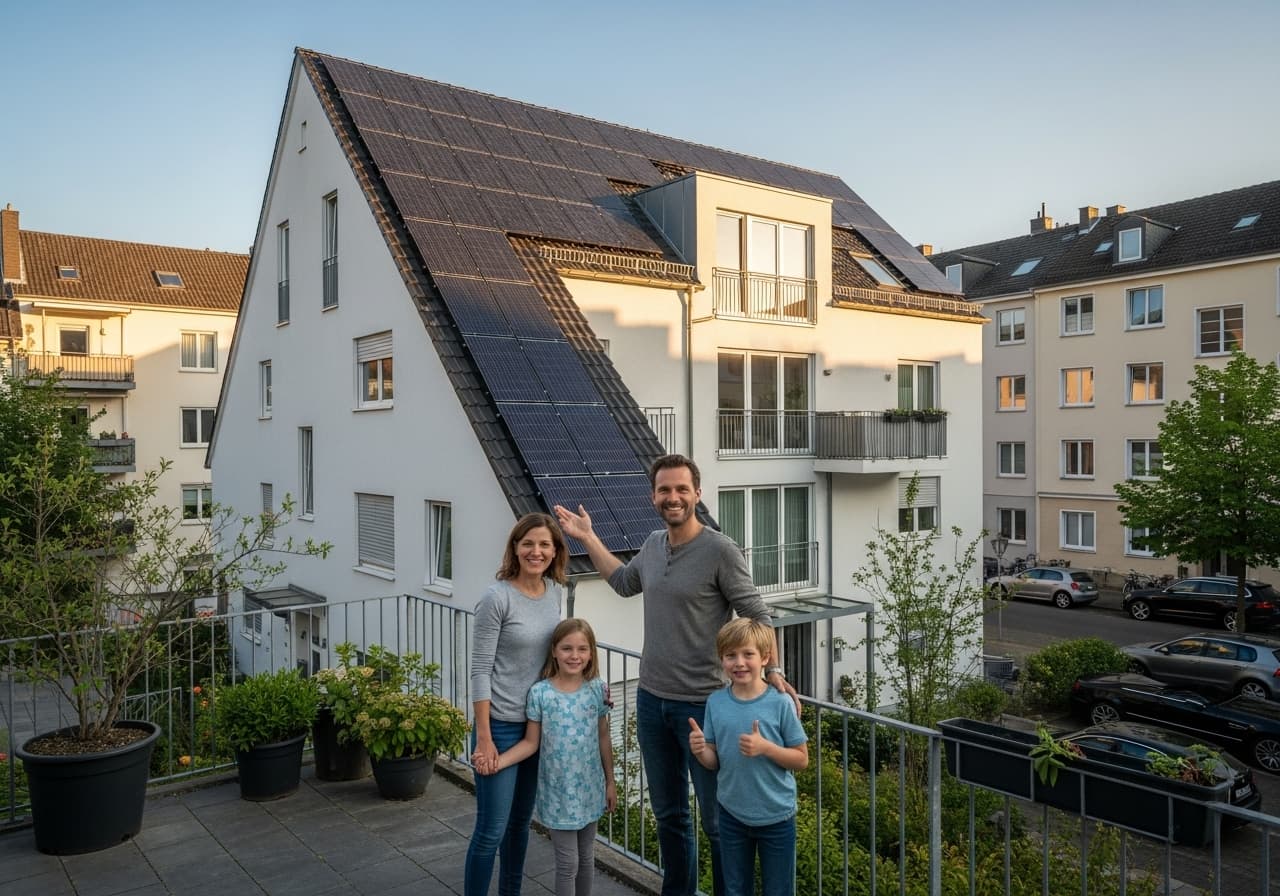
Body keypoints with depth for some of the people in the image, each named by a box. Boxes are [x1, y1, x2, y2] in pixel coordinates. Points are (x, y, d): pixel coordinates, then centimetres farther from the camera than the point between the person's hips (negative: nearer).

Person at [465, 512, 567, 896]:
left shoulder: (555, 591, 1)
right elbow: (479, 671, -16)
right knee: (492, 829, 1)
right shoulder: (497, 597, -18)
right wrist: (483, 738, -16)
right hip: (501, 725, -6)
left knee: (521, 819, 20)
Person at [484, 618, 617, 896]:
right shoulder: (540, 693, -13)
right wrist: (497, 761, -21)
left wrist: (610, 782, 8)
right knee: (568, 863, 5)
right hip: (558, 793, -3)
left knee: (586, 857, 17)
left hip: (590, 789, 3)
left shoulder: (597, 689, -5)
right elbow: (531, 743, -7)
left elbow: (604, 738, 4)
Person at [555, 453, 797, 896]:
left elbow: (757, 615, -10)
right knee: (668, 814, 20)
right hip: (651, 700, 6)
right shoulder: (652, 544, 5)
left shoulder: (720, 550, -15)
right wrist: (588, 538, 24)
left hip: (702, 705, -6)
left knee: (718, 820, 6)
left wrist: (773, 670, -21)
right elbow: (625, 582, 24)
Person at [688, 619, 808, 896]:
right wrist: (699, 750, -22)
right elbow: (714, 762, 0)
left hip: (776, 816, -3)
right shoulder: (716, 702, -7)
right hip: (732, 814, 3)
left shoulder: (780, 703, -15)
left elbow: (801, 759, -9)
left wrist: (764, 747, -24)